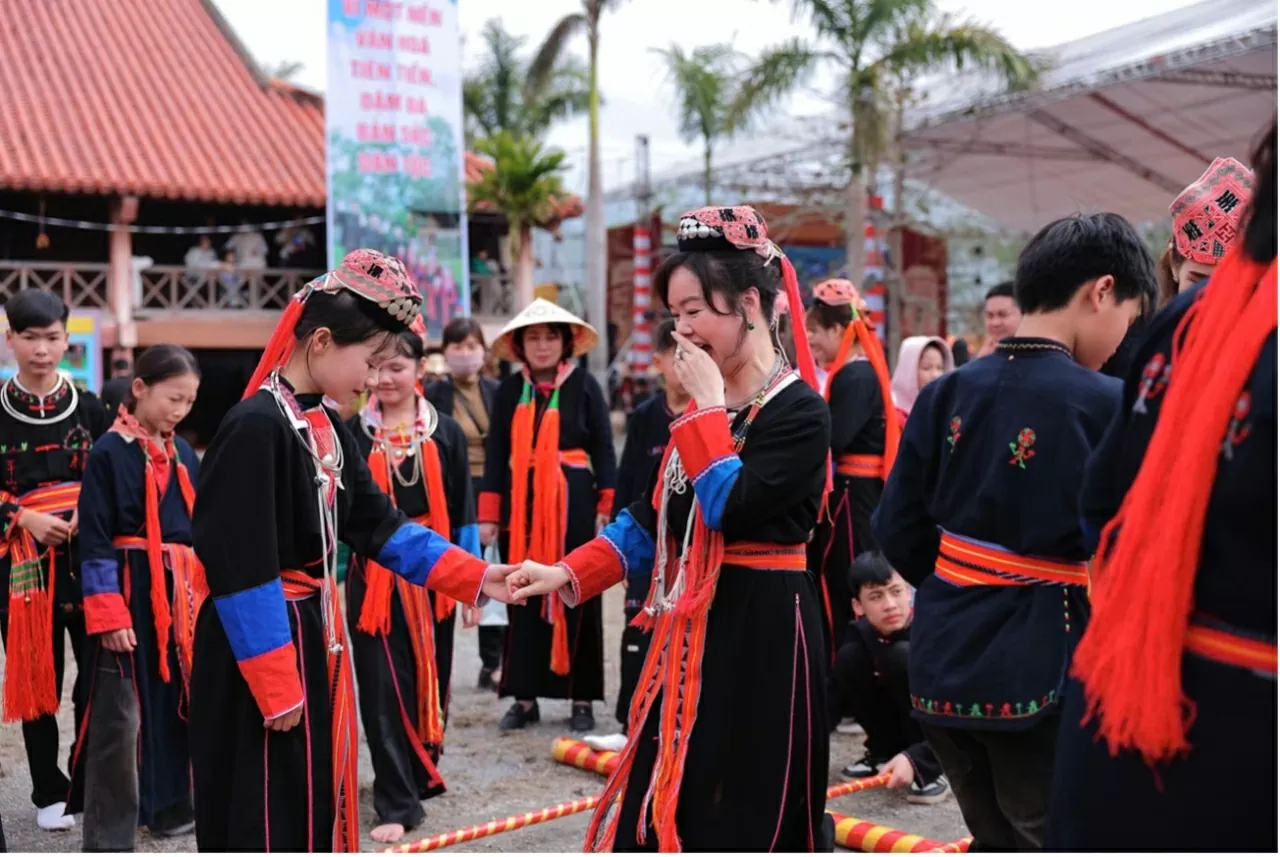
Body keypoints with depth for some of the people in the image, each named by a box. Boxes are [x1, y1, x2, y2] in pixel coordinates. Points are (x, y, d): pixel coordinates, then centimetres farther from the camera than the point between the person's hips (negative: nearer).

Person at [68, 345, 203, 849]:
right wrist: (109, 614, -17)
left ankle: (172, 807, 32)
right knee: (120, 719, -4)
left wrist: (209, 598, 14)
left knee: (178, 705, 16)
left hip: (181, 597, 7)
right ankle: (108, 836, 4)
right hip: (129, 596, -7)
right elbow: (94, 541, -12)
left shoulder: (184, 455, 10)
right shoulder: (108, 453, -9)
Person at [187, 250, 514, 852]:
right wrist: (274, 682, -21)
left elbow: (379, 526, 13)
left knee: (317, 802, 18)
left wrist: (472, 576, 5)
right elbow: (241, 569, -23)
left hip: (315, 635, 9)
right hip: (265, 649, -9)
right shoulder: (255, 427, -20)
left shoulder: (327, 428, 9)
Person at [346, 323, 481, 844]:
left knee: (430, 680, 13)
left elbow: (463, 514, 3)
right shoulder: (352, 434, -1)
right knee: (383, 689, -3)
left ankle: (423, 772, 34)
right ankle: (397, 802, 5)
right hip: (373, 576, -1)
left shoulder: (445, 433, 1)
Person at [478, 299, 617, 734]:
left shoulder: (584, 386, -1)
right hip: (521, 505, 2)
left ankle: (581, 697, 12)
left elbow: (603, 450, -1)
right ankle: (525, 696, 14)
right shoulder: (509, 390, 6)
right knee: (523, 600, 5)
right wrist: (489, 515, 2)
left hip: (573, 502, -2)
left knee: (576, 600, 4)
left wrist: (607, 508, -8)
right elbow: (496, 455, 6)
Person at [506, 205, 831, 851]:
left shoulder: (799, 413, -13)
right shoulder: (706, 409, 12)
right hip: (690, 635, 8)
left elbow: (730, 510, -24)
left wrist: (709, 405, -17)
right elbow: (652, 518, 12)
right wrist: (568, 574, 1)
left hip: (760, 639, -8)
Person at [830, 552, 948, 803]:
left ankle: (930, 770, -19)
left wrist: (915, 759, -40)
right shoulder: (861, 634, -12)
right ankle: (885, 753, 2)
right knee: (849, 657, -17)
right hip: (911, 725, 5)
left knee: (902, 656, -30)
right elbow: (833, 698, -10)